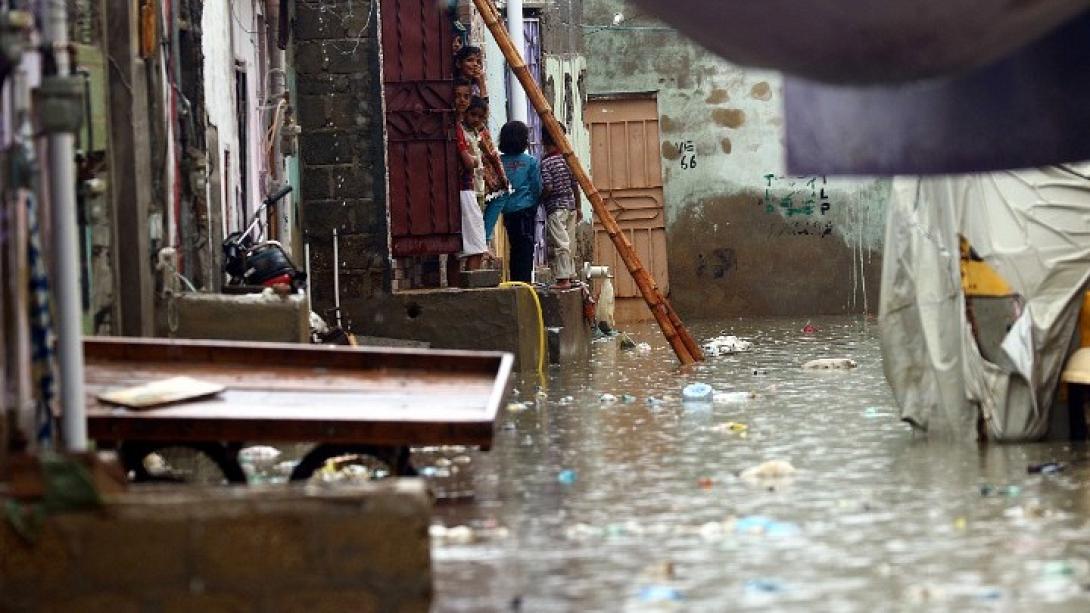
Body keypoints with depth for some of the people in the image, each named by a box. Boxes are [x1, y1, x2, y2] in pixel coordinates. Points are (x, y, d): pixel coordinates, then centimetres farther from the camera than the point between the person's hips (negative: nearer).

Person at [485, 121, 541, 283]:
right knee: (525, 249, -2)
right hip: (526, 211, -3)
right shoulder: (531, 162, -4)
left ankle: (514, 282, 14)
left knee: (515, 249, 12)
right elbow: (537, 189, 0)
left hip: (508, 213, 3)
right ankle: (524, 281, -8)